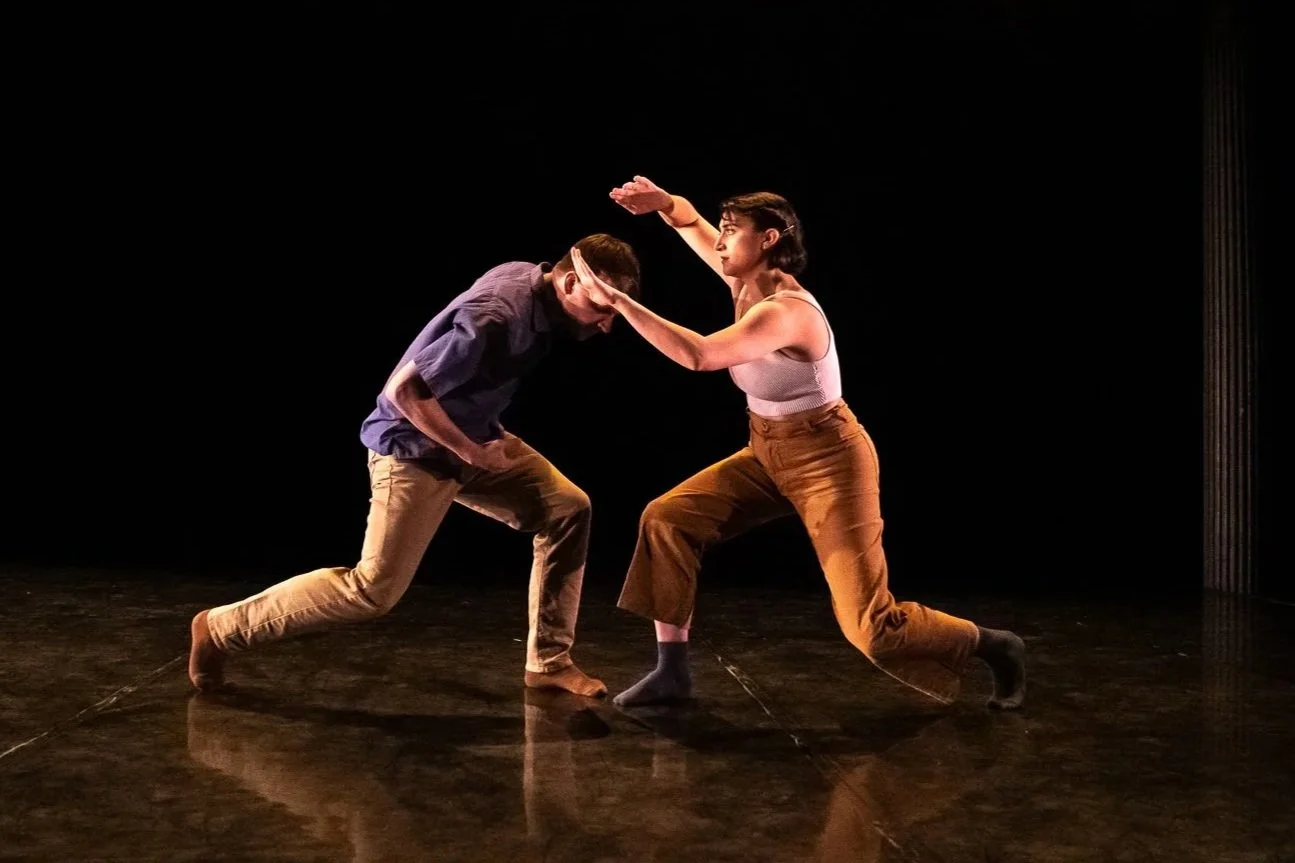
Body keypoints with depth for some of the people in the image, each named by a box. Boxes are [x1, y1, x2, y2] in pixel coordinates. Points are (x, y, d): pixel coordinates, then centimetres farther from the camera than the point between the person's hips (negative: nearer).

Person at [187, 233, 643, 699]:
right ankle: (220, 628, 9)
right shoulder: (495, 317, -32)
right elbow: (404, 390, -31)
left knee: (568, 509, -2)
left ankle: (549, 661, 6)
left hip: (474, 437, 9)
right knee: (372, 590, -6)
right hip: (414, 450, -9)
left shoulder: (535, 279, -6)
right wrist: (472, 452, -22)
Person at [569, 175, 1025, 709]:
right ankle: (672, 672, 3)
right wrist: (665, 202, -12)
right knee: (666, 519, -6)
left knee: (871, 628, -10)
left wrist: (617, 299, -40)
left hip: (828, 461, -9)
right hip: (769, 454, 9)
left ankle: (996, 647, 15)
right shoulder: (748, 281, -2)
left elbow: (699, 356, -43)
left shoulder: (784, 311, -28)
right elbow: (694, 225, 12)